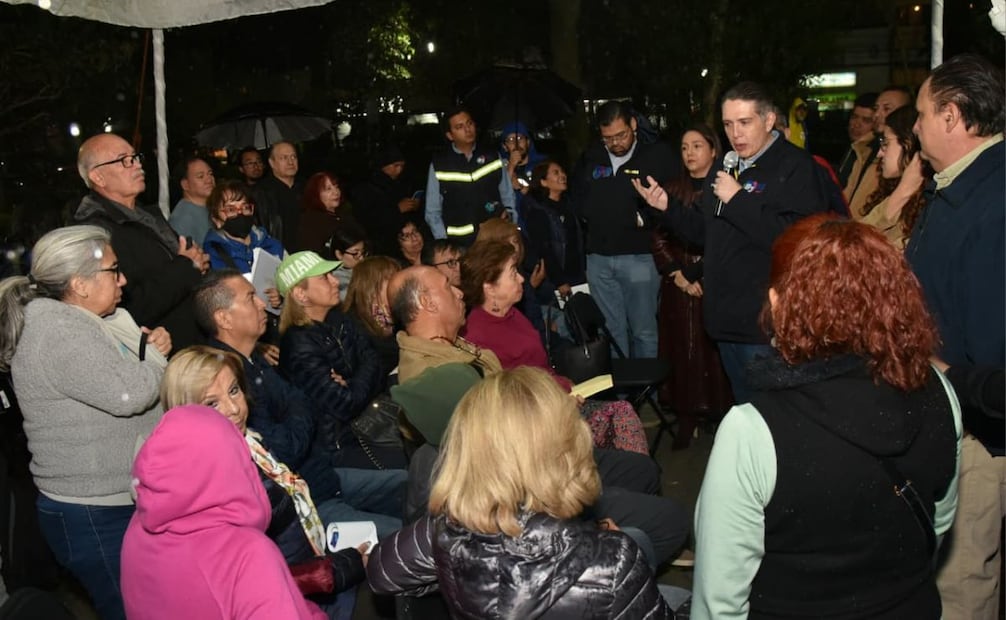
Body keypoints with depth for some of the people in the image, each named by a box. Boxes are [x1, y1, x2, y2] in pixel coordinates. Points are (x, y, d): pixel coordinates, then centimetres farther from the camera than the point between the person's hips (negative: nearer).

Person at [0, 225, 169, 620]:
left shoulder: (95, 320, 10)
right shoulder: (57, 332, -20)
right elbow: (129, 394, -28)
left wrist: (149, 347, -1)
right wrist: (155, 355, -7)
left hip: (126, 502, 9)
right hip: (97, 518, -9)